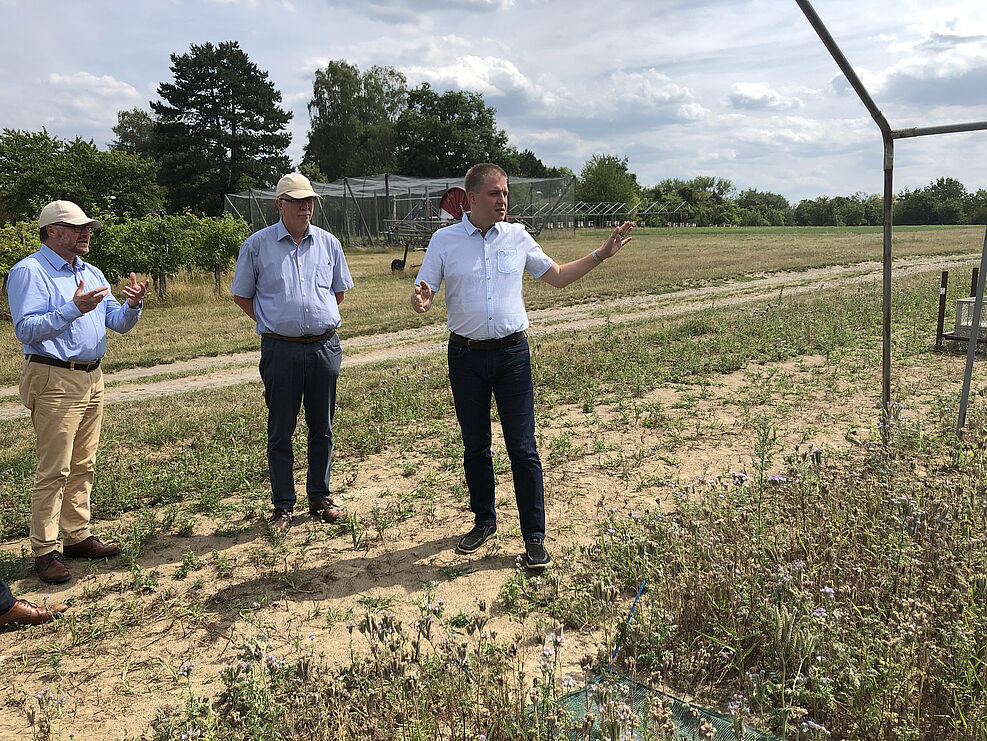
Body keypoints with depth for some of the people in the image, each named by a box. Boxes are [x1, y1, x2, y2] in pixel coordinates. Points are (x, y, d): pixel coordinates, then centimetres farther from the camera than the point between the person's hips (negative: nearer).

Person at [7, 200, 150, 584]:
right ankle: (45, 551, 3)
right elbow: (26, 329, -17)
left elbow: (119, 322, 13)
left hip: (92, 379, 8)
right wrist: (73, 308, -25)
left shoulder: (91, 273, 16)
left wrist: (133, 304, -8)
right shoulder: (29, 272, -7)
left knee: (83, 466, 12)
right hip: (54, 382, -8)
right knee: (54, 470, -6)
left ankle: (78, 536, 22)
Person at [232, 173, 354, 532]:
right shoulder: (257, 244, 1)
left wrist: (321, 321, 12)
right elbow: (241, 295, 8)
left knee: (322, 427, 10)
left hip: (325, 346, 3)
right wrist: (271, 324, 2)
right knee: (280, 431, 4)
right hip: (281, 350, -2)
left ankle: (321, 497, 24)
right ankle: (283, 505, 15)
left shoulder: (328, 243, 8)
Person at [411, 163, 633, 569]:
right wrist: (420, 301, -24)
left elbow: (557, 276, 14)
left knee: (523, 447, -2)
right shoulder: (444, 240, 1)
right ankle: (484, 521, 31)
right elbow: (423, 293, 0)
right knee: (475, 446, 13)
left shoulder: (517, 236, 5)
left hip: (512, 353, 0)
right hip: (466, 356, 0)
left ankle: (534, 536, 7)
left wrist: (601, 254, 5)